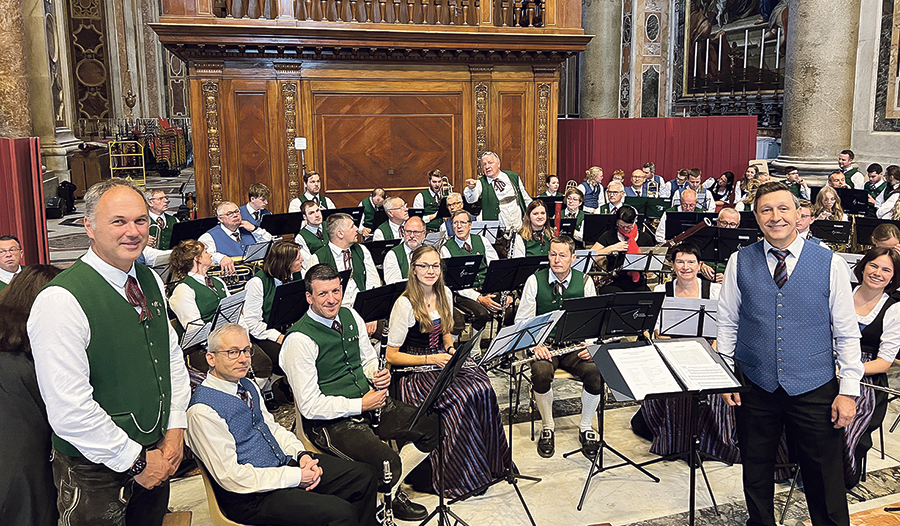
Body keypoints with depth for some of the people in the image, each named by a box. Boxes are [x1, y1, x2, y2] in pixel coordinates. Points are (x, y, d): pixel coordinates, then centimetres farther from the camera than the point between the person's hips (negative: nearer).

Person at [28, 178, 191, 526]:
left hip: (156, 456, 7)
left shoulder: (151, 281, 2)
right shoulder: (61, 301, -22)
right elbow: (69, 410, -24)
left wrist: (175, 431, 1)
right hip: (96, 475, -6)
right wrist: (136, 460, -16)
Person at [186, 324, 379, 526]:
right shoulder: (202, 412, -19)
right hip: (251, 497, -9)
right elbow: (230, 476, -22)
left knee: (365, 475, 4)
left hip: (286, 464, 9)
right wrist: (295, 477, -20)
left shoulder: (248, 386, 8)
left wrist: (301, 454, -3)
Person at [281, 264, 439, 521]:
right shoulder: (299, 340, -18)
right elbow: (310, 406, -19)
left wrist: (380, 375, -6)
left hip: (370, 401, 8)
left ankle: (390, 492, 13)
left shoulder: (350, 316, 5)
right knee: (388, 462, -27)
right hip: (331, 421, -8)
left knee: (430, 426, -2)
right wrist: (361, 405, -18)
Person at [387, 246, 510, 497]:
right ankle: (464, 477, -12)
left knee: (483, 389, -21)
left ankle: (490, 464, -8)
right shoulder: (405, 304, -14)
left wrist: (452, 350, 0)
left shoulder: (445, 295, 6)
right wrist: (430, 359, -20)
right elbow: (391, 355, -12)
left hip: (441, 359, 6)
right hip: (413, 371, -6)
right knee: (462, 399, -28)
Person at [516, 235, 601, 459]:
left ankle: (586, 428, -2)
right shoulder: (535, 281, -2)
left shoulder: (584, 281, 3)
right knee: (541, 372, -33)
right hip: (544, 345, -1)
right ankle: (547, 428, -6)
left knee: (595, 371, -28)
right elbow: (522, 321, -2)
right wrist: (534, 345, -19)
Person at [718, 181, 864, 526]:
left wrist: (848, 391, -5)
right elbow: (727, 323, 4)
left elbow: (847, 333, -2)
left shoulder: (831, 264, -4)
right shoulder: (740, 262, -1)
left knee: (824, 477, 9)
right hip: (755, 387, 2)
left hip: (814, 390, -1)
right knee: (755, 471, 16)